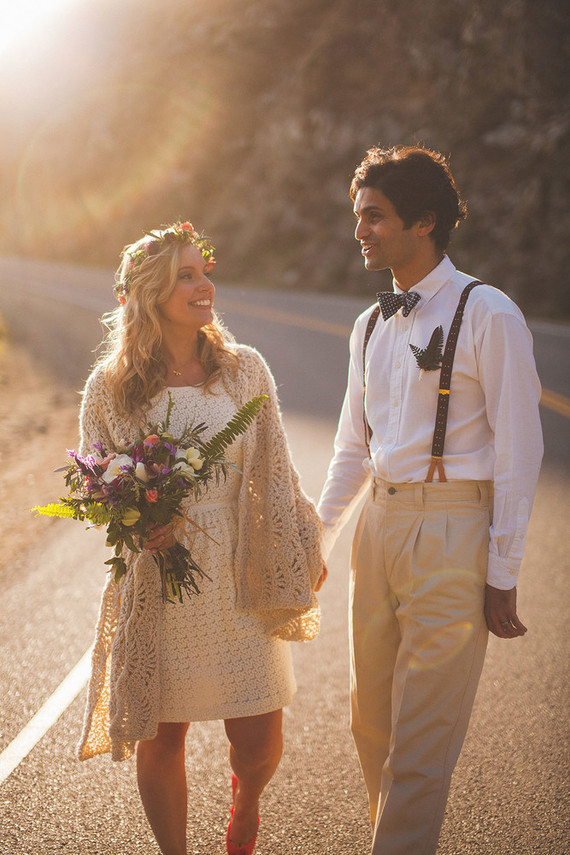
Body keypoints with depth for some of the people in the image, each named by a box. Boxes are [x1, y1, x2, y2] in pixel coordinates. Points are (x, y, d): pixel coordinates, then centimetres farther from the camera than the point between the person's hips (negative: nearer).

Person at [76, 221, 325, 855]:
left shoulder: (244, 369, 3)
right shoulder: (110, 386, -2)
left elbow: (274, 473, 9)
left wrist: (303, 550, 11)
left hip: (238, 576, 1)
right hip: (154, 583, -1)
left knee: (259, 738, 3)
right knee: (158, 739, 5)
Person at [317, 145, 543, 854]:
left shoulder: (487, 315, -8)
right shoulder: (370, 328, 12)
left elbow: (518, 451, -10)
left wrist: (502, 575, -12)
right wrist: (313, 544, 20)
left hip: (453, 528, -7)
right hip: (379, 523, 7)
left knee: (420, 744, -4)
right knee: (372, 723, 15)